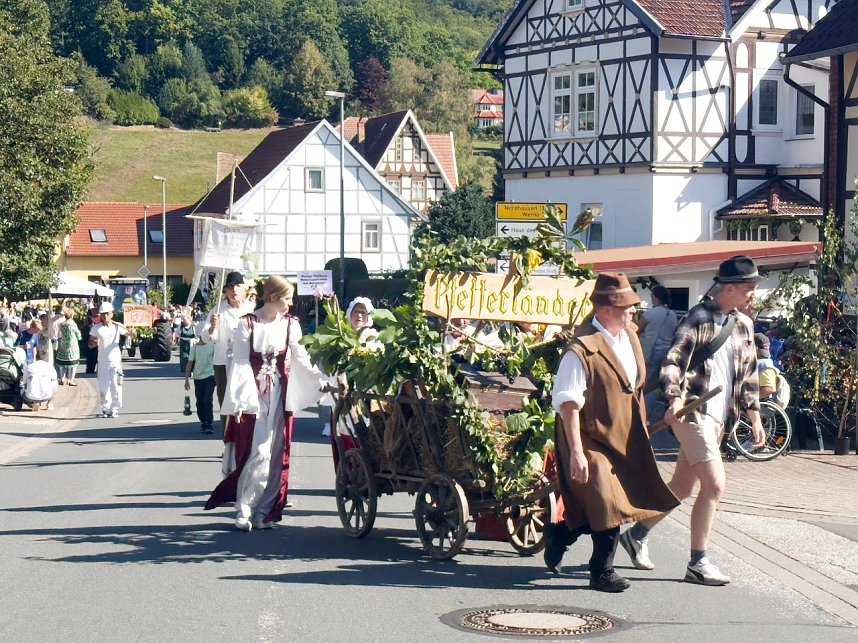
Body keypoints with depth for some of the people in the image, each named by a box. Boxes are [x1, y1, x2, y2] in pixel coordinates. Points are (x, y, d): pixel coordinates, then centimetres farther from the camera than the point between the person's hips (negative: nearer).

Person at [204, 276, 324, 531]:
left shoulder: (290, 324, 5)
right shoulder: (247, 324, -5)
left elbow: (300, 358, 0)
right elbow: (241, 363, -7)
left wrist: (318, 381, -11)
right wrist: (237, 402, -11)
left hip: (280, 395, 4)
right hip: (253, 395, -4)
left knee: (276, 456, 4)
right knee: (259, 453, -10)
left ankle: (264, 511, 13)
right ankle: (243, 510, 1)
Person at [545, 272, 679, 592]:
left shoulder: (629, 335, 6)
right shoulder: (582, 349, -21)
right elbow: (568, 403, -21)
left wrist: (640, 427, 21)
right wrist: (576, 453, -23)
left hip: (624, 439, 8)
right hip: (593, 440, -8)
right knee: (607, 509, -7)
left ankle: (560, 533, 32)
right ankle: (602, 573, 10)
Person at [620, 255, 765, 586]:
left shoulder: (743, 325, 15)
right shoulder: (700, 318, -10)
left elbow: (748, 373, 22)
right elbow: (673, 360, -18)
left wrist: (755, 416, 17)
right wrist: (675, 399, -32)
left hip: (719, 417, 8)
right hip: (693, 411, -8)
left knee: (682, 487, 14)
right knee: (714, 485, -14)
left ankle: (637, 534, 32)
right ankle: (698, 564, -6)